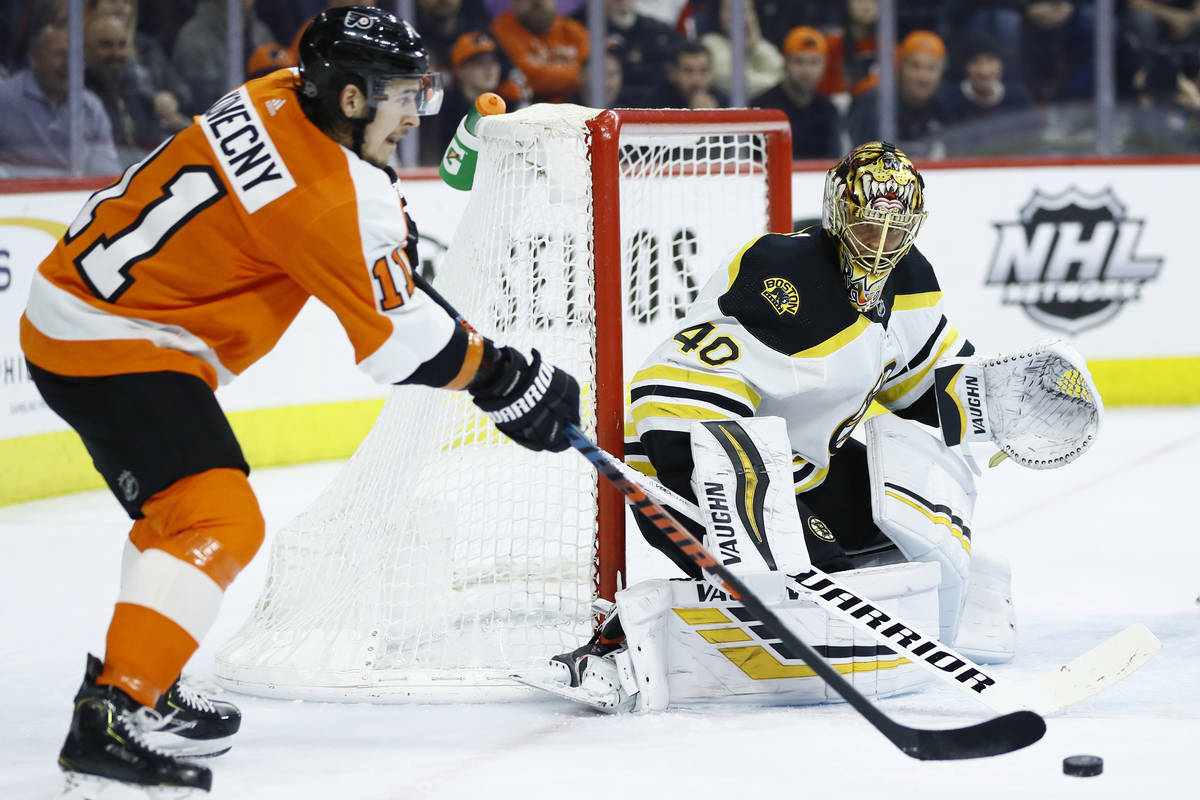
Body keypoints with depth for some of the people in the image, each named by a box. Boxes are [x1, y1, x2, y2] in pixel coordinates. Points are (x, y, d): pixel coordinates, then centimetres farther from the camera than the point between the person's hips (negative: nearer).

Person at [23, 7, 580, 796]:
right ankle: (112, 722, -25)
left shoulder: (284, 97, 2)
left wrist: (394, 236, 14)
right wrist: (511, 381, -6)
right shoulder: (325, 199, -23)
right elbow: (402, 341, -17)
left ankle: (139, 687, 36)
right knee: (218, 522, -19)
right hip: (112, 344, -11)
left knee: (181, 505, 25)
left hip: (79, 300, 11)